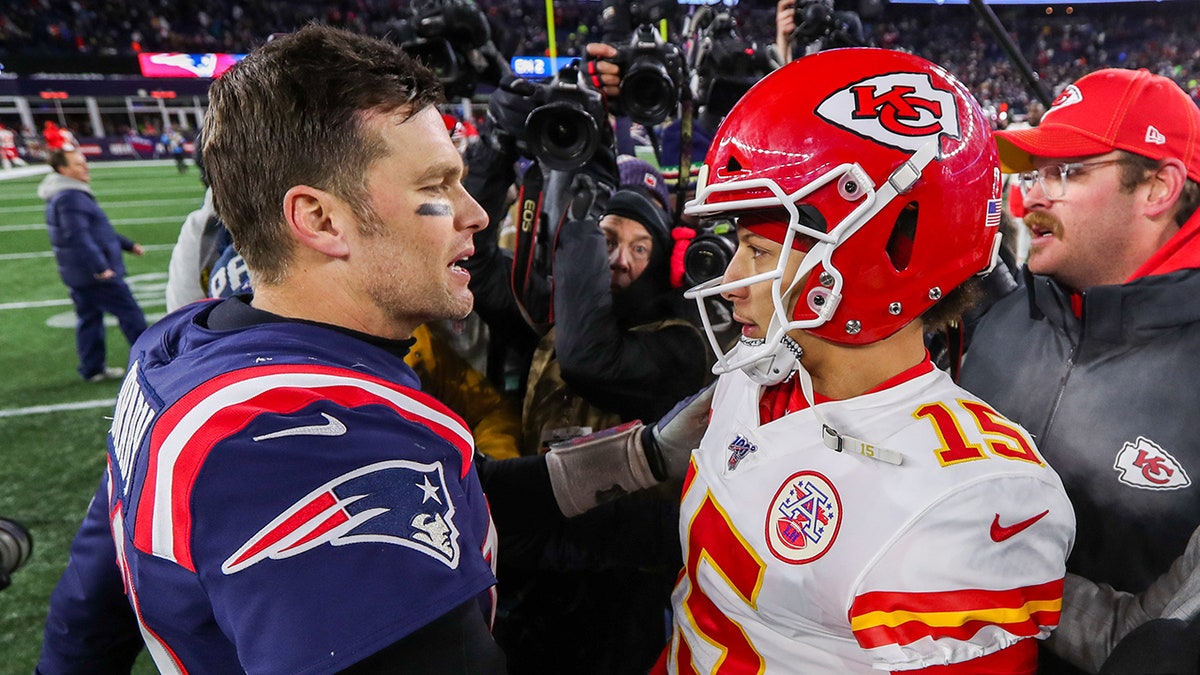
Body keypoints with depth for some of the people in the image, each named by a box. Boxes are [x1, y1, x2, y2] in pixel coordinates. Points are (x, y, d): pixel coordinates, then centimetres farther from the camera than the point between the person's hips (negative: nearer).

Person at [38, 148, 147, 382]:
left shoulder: (75, 194, 16)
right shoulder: (70, 197, -18)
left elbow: (99, 229, 25)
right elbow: (78, 236, -26)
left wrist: (128, 244, 26)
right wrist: (100, 266, -27)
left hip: (78, 275, 11)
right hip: (97, 275, -11)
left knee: (88, 318, 14)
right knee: (129, 312, -3)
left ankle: (93, 369, 21)